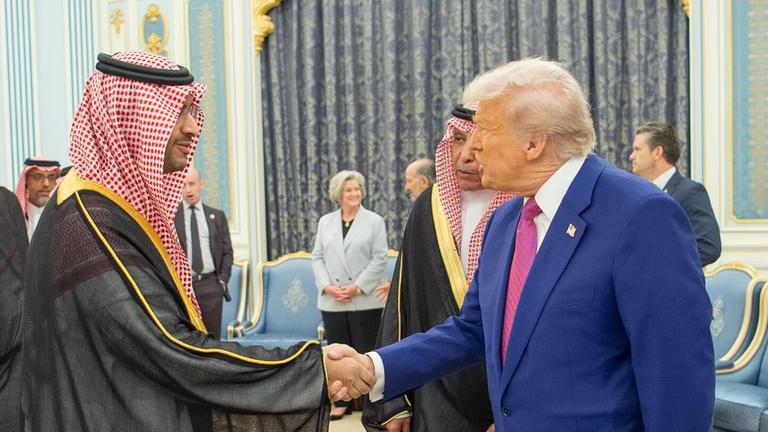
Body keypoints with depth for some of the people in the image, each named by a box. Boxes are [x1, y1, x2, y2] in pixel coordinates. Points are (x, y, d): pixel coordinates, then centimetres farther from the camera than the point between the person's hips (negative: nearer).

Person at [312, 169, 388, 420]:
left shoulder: (374, 221, 2)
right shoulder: (325, 222, 12)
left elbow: (379, 259, -4)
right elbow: (317, 257, 8)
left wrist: (357, 287, -13)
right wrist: (327, 286, -7)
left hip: (365, 300, -3)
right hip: (332, 301, 3)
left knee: (365, 353, 1)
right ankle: (341, 401, 18)